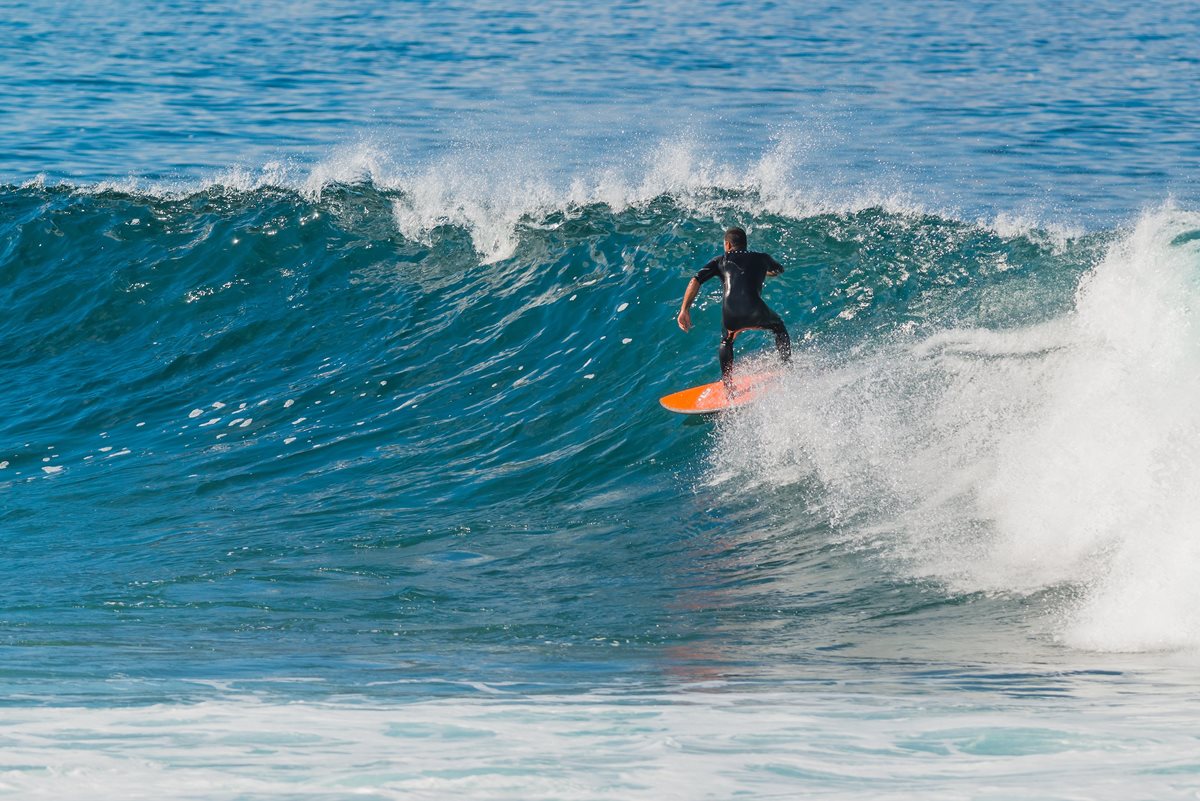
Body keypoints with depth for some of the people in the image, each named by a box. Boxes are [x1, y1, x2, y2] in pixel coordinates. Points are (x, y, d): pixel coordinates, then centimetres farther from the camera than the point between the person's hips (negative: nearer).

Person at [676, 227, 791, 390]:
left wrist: (684, 310, 6)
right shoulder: (761, 258, 23)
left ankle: (727, 384, 23)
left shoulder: (721, 261, 21)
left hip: (731, 315, 0)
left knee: (726, 342, 33)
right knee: (779, 328, 32)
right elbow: (778, 270, 47)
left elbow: (695, 281, 8)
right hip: (755, 311, 0)